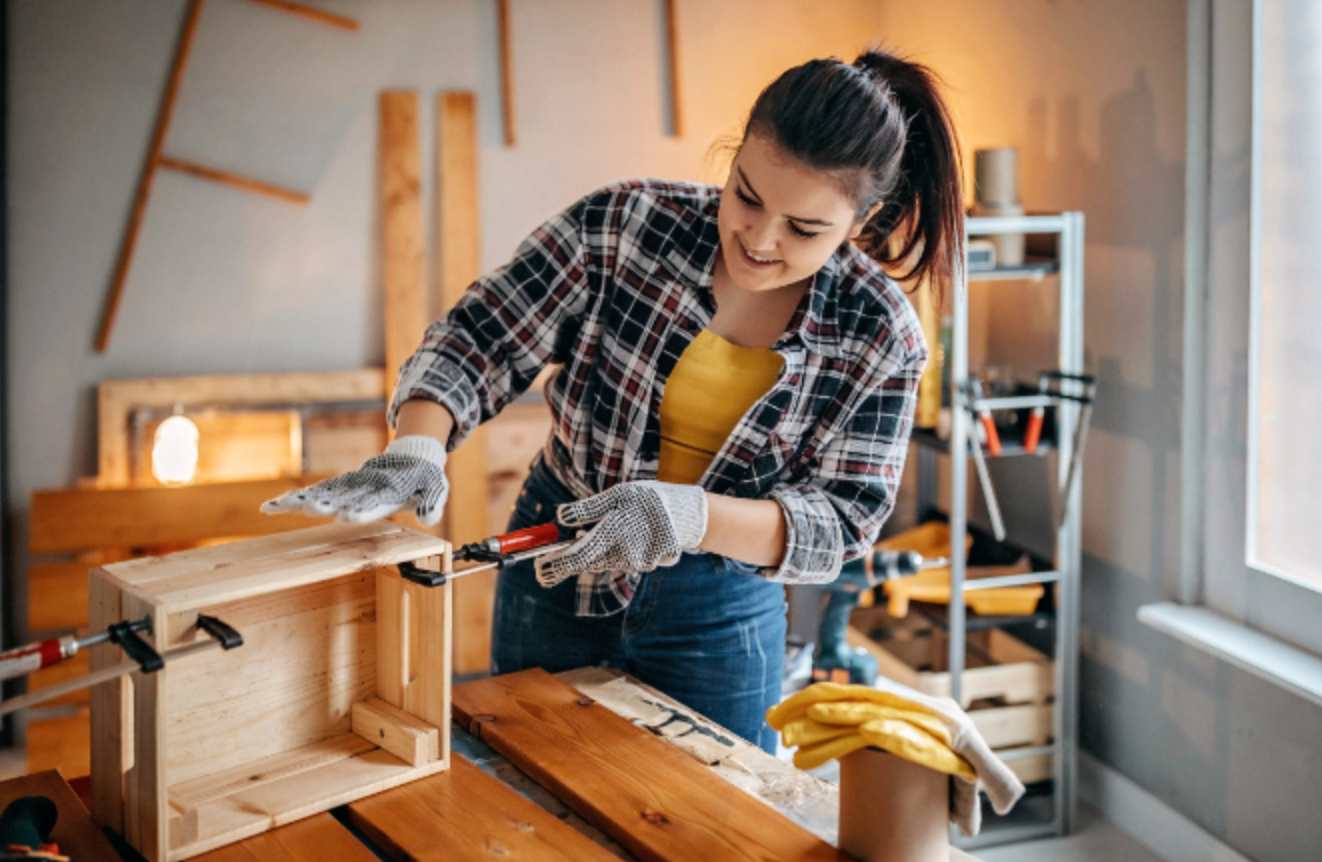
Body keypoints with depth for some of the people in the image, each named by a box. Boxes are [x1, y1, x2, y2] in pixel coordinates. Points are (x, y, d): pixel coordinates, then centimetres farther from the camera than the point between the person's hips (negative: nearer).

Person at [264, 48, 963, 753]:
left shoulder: (881, 337, -15)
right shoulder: (623, 226, -16)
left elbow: (840, 522, -16)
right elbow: (477, 340, -13)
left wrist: (686, 516, -33)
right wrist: (416, 449, -33)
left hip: (717, 614, -1)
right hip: (554, 570, 1)